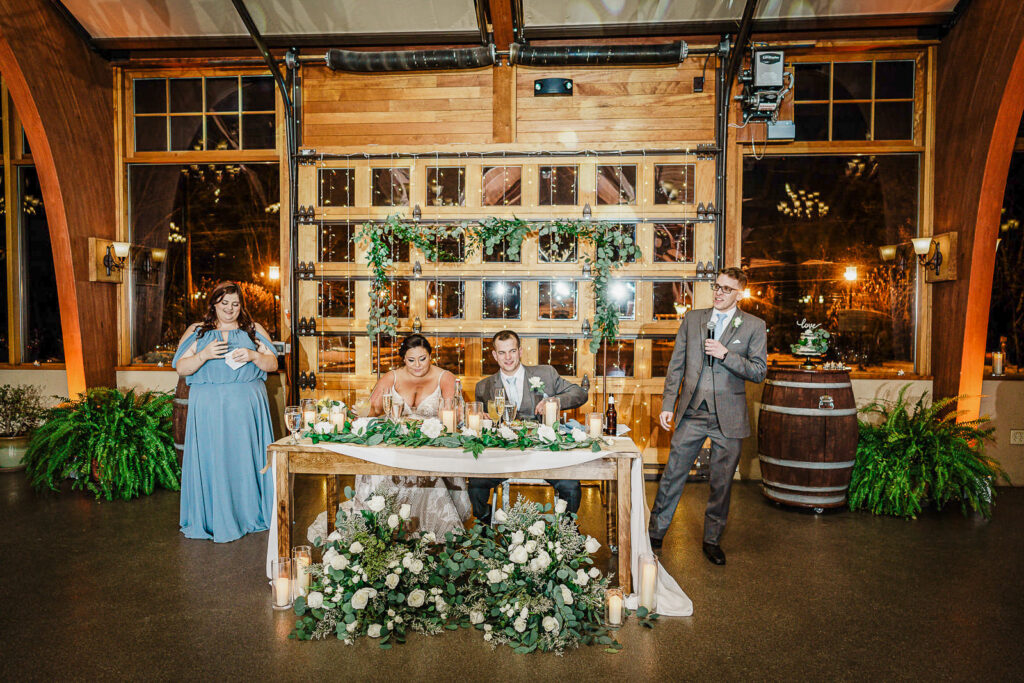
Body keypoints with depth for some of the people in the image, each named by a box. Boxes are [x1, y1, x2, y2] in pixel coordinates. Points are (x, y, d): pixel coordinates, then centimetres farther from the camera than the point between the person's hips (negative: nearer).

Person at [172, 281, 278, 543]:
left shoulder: (254, 330, 13)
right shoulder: (197, 332, 12)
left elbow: (273, 364, 8)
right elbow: (181, 368, 4)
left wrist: (253, 356, -12)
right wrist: (205, 355, -13)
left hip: (247, 405, 0)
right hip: (209, 406, 0)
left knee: (246, 458, 0)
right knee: (212, 460, -2)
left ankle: (250, 515, 10)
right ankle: (213, 520, 7)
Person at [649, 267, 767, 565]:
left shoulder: (754, 326, 3)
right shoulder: (692, 319, 8)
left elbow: (759, 372, -1)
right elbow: (676, 365, 8)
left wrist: (726, 355, -15)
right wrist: (668, 405, 3)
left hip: (728, 417, -1)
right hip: (691, 412, 1)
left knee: (722, 482, 10)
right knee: (672, 475, 5)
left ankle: (712, 540, 28)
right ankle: (655, 534, 19)